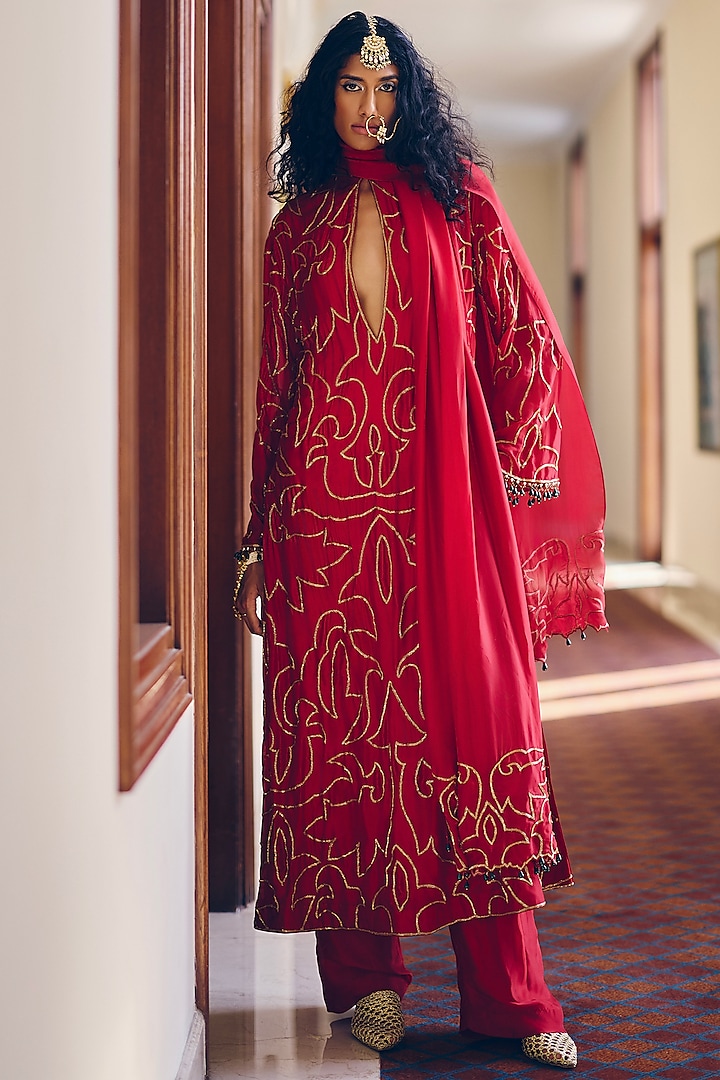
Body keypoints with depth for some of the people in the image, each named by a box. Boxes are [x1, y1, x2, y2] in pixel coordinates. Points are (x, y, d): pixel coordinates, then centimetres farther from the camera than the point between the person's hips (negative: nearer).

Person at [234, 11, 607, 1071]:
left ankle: (508, 992, 2)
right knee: (338, 721, -1)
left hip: (445, 504, -1)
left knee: (476, 715, -4)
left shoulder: (458, 201, 11)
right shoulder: (297, 226, 14)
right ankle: (366, 975, 9)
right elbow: (274, 384, 13)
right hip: (327, 501, 1)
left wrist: (509, 465, 1)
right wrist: (261, 537, 10)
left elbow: (527, 344, 9)